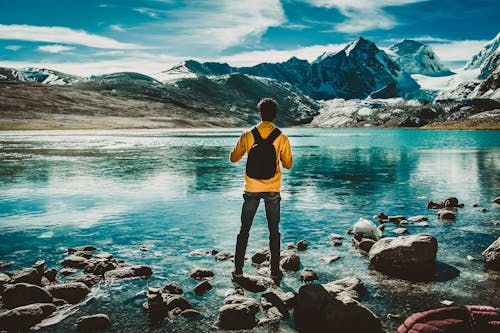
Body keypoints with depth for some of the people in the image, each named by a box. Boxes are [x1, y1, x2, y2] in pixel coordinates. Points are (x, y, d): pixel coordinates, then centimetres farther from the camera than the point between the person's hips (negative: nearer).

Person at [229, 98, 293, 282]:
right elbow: (288, 164, 2)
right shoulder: (282, 138, -7)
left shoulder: (247, 135, -7)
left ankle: (238, 270, 16)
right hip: (273, 190, 0)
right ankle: (275, 271, 16)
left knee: (244, 230, 12)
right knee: (274, 231, 12)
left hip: (252, 189, 0)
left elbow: (234, 158, 4)